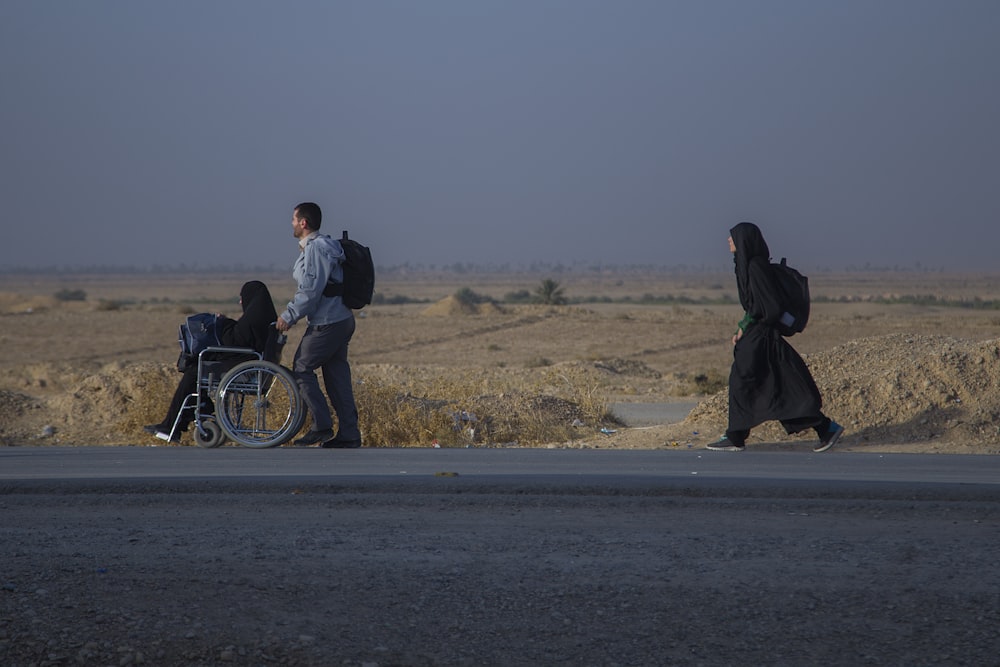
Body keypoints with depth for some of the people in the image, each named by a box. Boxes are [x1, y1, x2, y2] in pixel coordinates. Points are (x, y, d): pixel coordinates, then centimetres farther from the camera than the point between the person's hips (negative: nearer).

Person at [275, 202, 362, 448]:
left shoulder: (315, 248, -15)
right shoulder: (323, 245, 17)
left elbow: (310, 291, -19)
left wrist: (288, 316, -13)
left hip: (327, 323, -10)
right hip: (342, 319, 10)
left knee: (301, 368, -2)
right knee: (337, 375, 9)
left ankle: (322, 425, -4)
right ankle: (349, 434, 8)